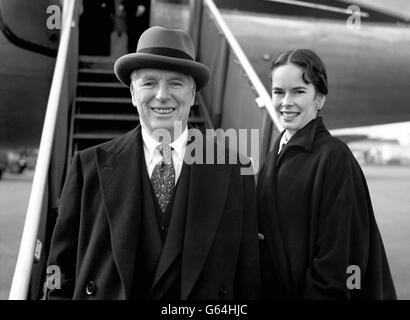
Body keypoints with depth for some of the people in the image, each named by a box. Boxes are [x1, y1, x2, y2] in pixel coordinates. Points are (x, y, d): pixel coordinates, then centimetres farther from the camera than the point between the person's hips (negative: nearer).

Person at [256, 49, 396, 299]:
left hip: (312, 291, -6)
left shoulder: (334, 157, -18)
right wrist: (260, 291, 5)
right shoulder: (278, 152, 2)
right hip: (272, 289, 7)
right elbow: (266, 234, 8)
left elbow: (336, 256, -19)